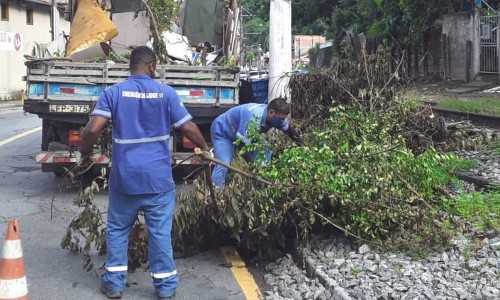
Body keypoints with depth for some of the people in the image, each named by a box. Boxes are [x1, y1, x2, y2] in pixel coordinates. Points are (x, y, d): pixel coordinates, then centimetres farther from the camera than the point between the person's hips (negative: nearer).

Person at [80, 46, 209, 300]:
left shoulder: (113, 92, -2)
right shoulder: (166, 93, -1)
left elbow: (92, 129, -11)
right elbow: (188, 128, 0)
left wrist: (85, 152, 8)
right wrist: (205, 147, 18)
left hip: (124, 177, 1)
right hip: (158, 178, 0)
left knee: (117, 229, 16)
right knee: (160, 232, 8)